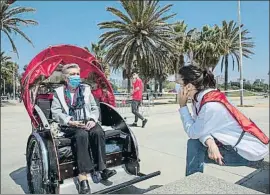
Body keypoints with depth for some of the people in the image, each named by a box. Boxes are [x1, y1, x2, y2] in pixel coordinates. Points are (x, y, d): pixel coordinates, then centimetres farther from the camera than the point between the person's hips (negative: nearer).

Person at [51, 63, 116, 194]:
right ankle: (83, 176, -31)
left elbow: (95, 108, 10)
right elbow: (55, 112, -3)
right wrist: (70, 122, -19)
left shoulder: (86, 89, 13)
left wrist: (92, 120, -11)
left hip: (88, 122, 3)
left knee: (98, 132, -29)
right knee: (82, 135, -34)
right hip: (70, 125, -2)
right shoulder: (59, 92, 7)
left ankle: (101, 167, -20)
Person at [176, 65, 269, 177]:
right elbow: (197, 129, -6)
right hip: (237, 144, 8)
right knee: (194, 144, 6)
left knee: (194, 146, -12)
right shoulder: (200, 97, -4)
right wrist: (209, 142, -27)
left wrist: (182, 106, -16)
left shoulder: (211, 105, -30)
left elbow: (193, 133, -19)